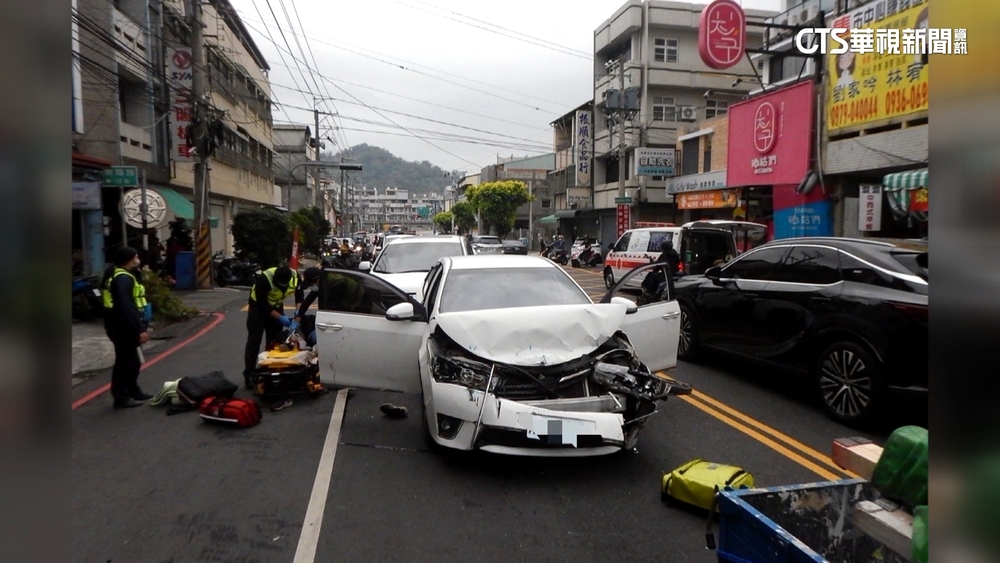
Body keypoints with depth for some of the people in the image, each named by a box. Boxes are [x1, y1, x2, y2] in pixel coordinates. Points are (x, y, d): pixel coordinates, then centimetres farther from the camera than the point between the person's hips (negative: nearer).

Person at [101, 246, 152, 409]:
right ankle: (121, 397, 2)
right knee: (125, 361, -5)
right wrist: (139, 329, -26)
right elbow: (127, 307, -26)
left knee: (132, 360, 19)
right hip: (124, 327, -11)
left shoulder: (123, 276, 16)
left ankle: (133, 392, 30)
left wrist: (142, 326, 19)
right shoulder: (123, 278, -19)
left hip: (125, 327, 11)